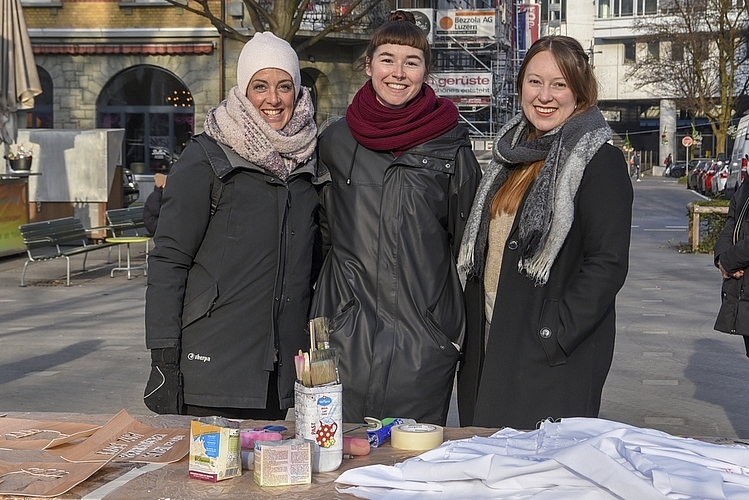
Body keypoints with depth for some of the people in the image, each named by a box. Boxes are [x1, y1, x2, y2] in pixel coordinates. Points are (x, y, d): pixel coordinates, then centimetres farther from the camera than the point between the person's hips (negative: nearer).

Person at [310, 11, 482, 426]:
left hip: (423, 331, -1)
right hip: (347, 328, 2)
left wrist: (460, 329, 9)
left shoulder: (451, 146, 2)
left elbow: (468, 242, 8)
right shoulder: (334, 141, 7)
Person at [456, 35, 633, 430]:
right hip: (488, 346, 7)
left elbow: (607, 264, -16)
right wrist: (470, 335, 11)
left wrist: (552, 336, -21)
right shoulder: (511, 156, 13)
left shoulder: (600, 161, -10)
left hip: (556, 363, -7)